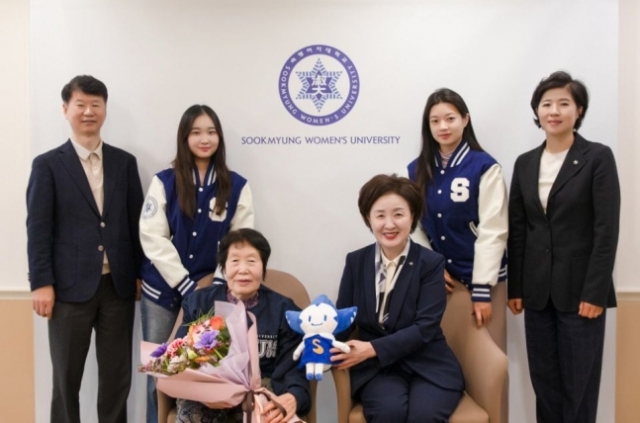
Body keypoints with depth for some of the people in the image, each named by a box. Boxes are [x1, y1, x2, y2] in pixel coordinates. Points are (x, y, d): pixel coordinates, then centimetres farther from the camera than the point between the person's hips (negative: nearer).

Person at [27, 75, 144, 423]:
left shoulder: (125, 162, 8)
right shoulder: (48, 165, 1)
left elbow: (135, 222, 9)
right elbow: (38, 228, -3)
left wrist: (141, 273, 6)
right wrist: (41, 283, -9)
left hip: (118, 285, 2)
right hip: (70, 287, -2)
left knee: (117, 377, 11)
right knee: (66, 379, 11)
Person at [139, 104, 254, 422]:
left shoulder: (236, 186, 0)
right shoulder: (164, 181, -1)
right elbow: (152, 237, -8)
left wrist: (214, 280, -8)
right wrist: (187, 285, -12)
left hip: (211, 292, 0)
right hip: (162, 291, 0)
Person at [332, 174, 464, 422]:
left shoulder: (431, 263, -4)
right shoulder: (355, 262, 6)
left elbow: (425, 327, -12)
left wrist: (373, 349, -23)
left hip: (428, 366, -1)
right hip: (376, 367, 1)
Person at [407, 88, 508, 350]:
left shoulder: (484, 167, -9)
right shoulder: (417, 170, 5)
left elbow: (492, 230, -12)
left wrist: (482, 288, -14)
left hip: (480, 277, -3)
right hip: (439, 277, 4)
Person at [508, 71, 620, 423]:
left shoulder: (598, 157, -4)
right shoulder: (525, 163, 9)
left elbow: (607, 229, -9)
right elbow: (517, 230, 9)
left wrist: (594, 292, -14)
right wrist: (514, 288, 5)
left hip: (580, 288, -4)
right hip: (538, 290, 4)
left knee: (579, 381, 5)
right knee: (543, 379, 11)